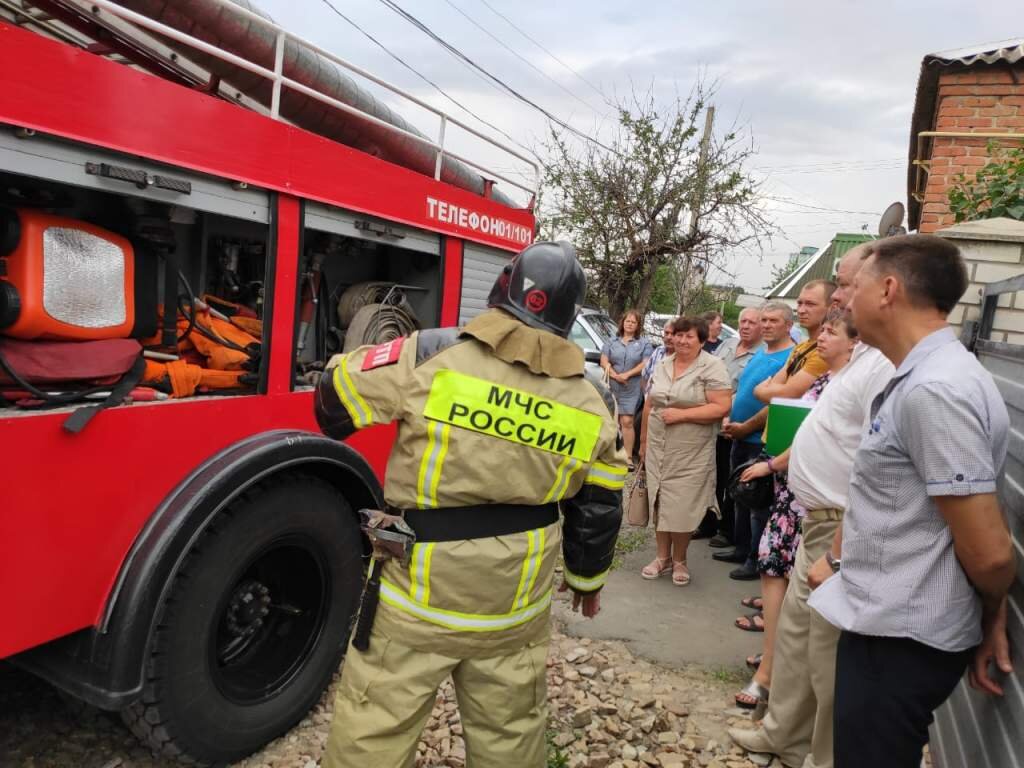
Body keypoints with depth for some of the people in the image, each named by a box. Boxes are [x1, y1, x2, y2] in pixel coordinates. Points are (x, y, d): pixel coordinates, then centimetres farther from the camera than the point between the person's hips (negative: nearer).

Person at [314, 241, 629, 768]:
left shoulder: (433, 354, -13)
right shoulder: (592, 404, -2)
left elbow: (337, 393, 0)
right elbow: (599, 510, 6)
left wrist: (335, 433, 23)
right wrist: (587, 577, 23)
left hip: (418, 591, -3)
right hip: (515, 604, 4)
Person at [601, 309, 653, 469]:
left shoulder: (644, 344, 7)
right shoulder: (612, 342, 14)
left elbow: (645, 364, -4)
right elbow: (604, 361, 5)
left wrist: (627, 374, -14)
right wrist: (614, 375, -12)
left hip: (632, 389, -3)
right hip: (611, 387, 3)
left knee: (627, 421, -10)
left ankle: (628, 457, -8)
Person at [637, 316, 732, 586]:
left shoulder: (712, 366, -9)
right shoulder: (662, 365, 9)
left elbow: (722, 407, -17)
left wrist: (681, 414, -20)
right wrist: (643, 440, 15)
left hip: (691, 453, -5)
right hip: (658, 448, 5)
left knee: (682, 506, 2)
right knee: (659, 502, 9)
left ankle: (679, 561, 21)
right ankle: (663, 557, 25)